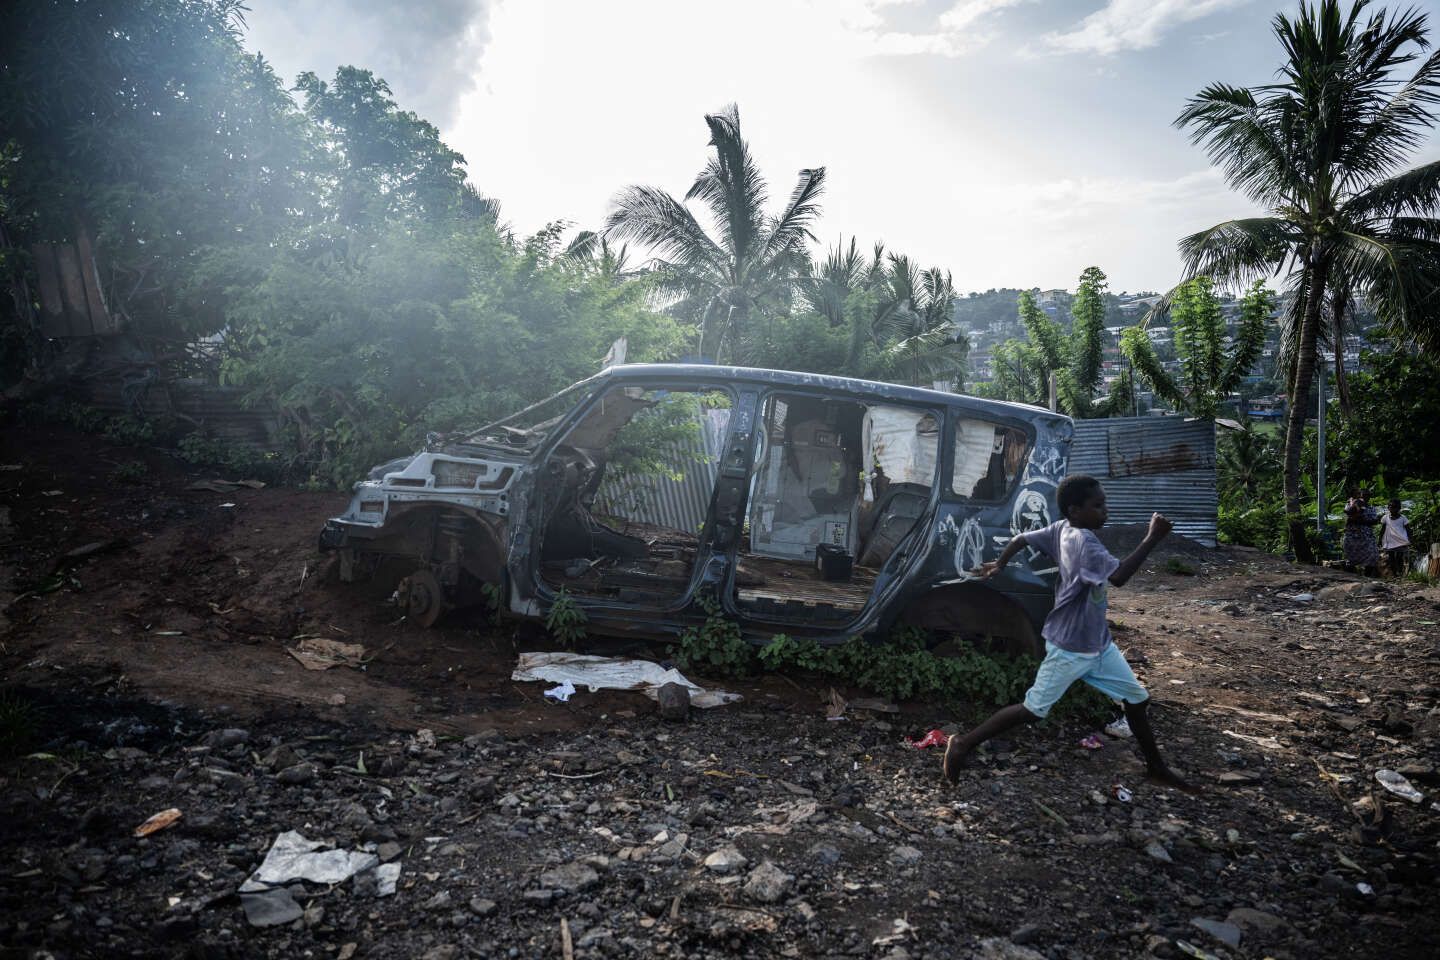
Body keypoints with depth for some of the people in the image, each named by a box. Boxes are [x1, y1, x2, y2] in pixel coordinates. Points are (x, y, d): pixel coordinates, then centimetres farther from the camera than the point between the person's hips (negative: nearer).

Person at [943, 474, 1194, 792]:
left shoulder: (1061, 529, -1)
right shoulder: (1083, 541, -27)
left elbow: (1022, 538, 12)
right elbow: (1118, 576, -41)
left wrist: (998, 564, 26)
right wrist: (1151, 539, -34)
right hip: (1070, 647, -9)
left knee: (1137, 700, 15)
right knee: (1034, 710, 0)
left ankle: (1156, 768, 31)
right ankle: (963, 744, 10)